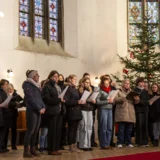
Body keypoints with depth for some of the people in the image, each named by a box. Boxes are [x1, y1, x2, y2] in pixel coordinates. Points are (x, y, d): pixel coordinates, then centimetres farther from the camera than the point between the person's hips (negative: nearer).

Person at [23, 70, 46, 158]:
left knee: (35, 131, 7)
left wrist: (43, 107, 0)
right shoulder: (27, 84, -5)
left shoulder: (37, 85, 19)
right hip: (32, 110, -8)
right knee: (30, 130, -8)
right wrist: (39, 108, -14)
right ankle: (26, 151, -4)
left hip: (38, 110, 8)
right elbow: (30, 98, -13)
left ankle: (32, 150, 12)